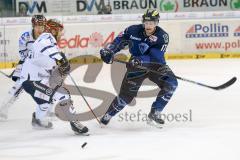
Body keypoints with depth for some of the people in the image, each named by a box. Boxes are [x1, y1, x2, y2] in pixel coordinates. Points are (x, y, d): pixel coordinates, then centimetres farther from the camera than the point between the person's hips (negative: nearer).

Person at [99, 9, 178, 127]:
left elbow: (156, 58, -29)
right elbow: (120, 40, -1)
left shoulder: (162, 36, -20)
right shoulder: (134, 30, -15)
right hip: (136, 65, 0)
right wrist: (109, 51, -17)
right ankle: (107, 116, 18)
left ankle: (154, 114, -12)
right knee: (126, 94, -7)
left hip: (156, 65, 0)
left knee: (170, 83, -24)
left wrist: (140, 60, -44)